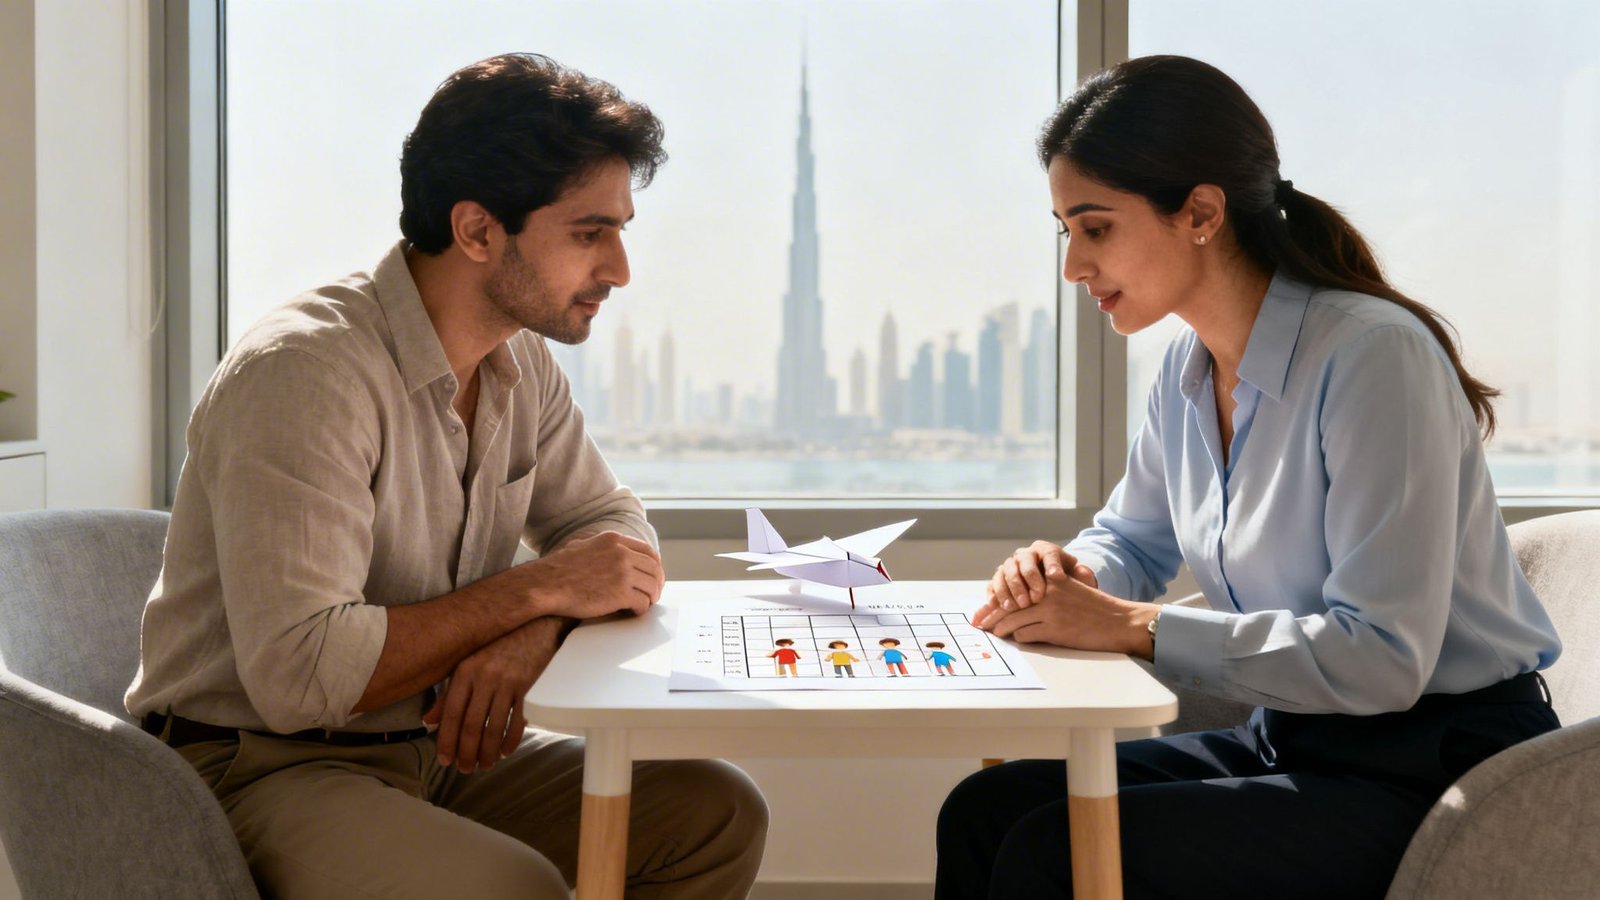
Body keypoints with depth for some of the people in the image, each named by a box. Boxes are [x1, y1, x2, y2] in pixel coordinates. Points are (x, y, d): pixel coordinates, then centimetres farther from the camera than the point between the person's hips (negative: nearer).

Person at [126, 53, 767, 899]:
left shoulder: (521, 363, 3)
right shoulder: (304, 370, -23)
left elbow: (610, 527, 11)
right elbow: (298, 675, -29)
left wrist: (529, 635, -13)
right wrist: (535, 591, -21)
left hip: (437, 743, 8)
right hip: (262, 764, -7)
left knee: (718, 814, -5)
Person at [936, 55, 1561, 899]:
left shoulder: (1373, 355, -21)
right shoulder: (1188, 369, 4)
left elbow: (1383, 657, -26)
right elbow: (1131, 542, 20)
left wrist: (1132, 626, -25)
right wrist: (1066, 577, -4)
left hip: (1435, 767, -7)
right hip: (1291, 738, 8)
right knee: (984, 811, -8)